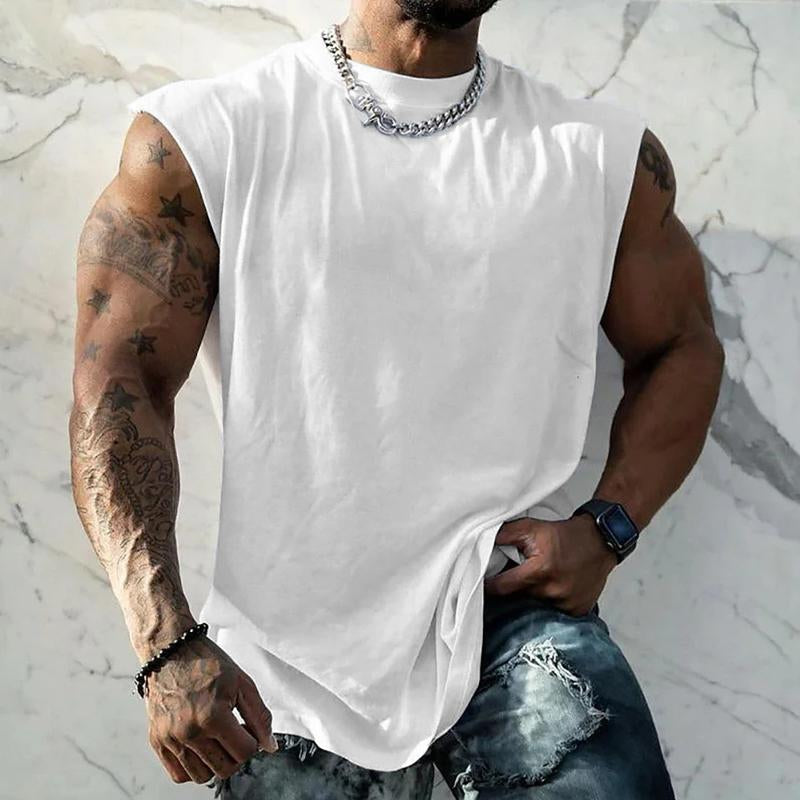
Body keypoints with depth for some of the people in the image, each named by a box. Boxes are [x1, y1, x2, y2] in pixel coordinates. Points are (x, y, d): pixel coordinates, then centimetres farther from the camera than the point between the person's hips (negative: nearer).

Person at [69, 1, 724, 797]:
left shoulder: (609, 156, 8)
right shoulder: (196, 139, 1)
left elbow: (683, 346, 18)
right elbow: (116, 383, -5)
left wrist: (607, 526, -1)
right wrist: (167, 644, -16)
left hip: (512, 601, 1)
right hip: (296, 652, 0)